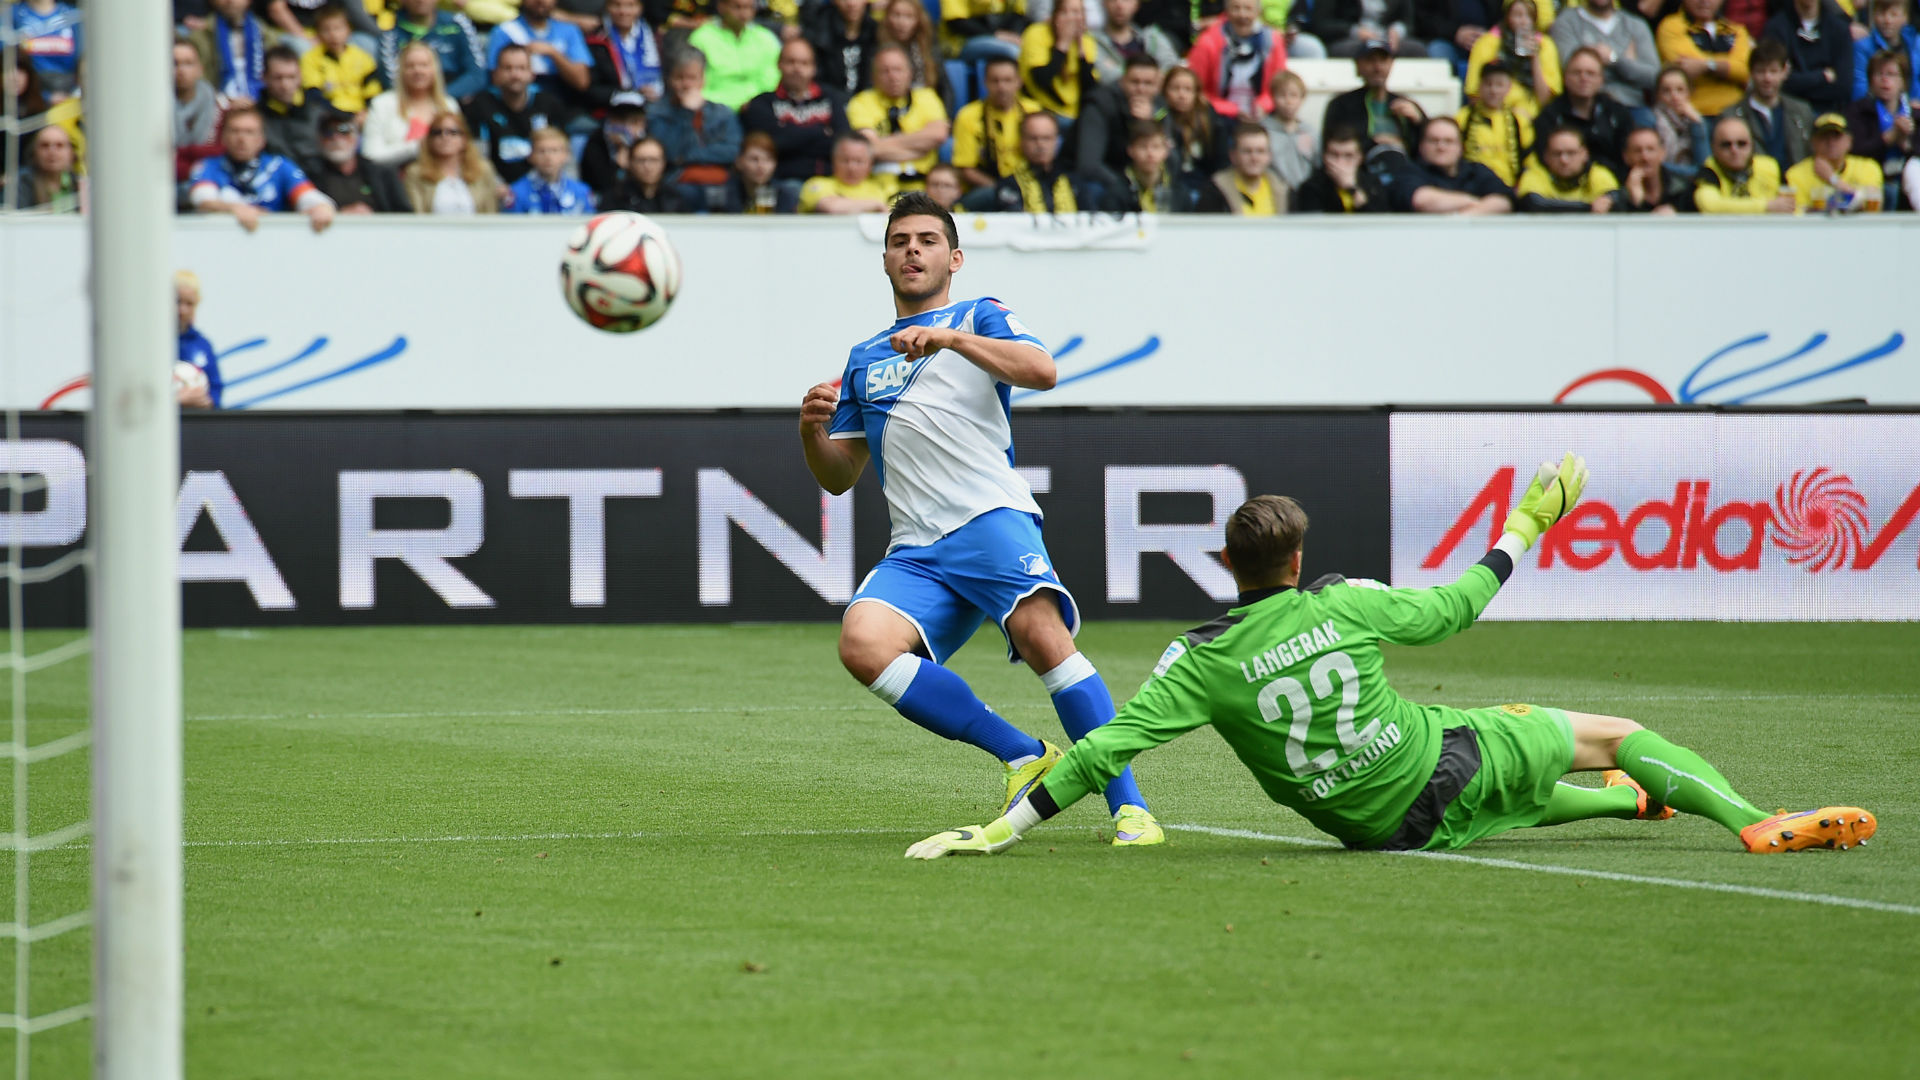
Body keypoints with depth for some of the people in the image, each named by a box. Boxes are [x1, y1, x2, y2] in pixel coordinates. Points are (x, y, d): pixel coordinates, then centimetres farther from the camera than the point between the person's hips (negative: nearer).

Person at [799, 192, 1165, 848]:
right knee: (862, 644, -25)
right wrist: (812, 433, 7)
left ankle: (1128, 806, -26)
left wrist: (950, 338, -18)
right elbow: (838, 477, 29)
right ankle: (1025, 758, -16)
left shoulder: (980, 318, 14)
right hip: (916, 553, 4)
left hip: (990, 517, -4)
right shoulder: (863, 360, 28)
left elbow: (1042, 371, -8)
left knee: (1041, 633, -30)